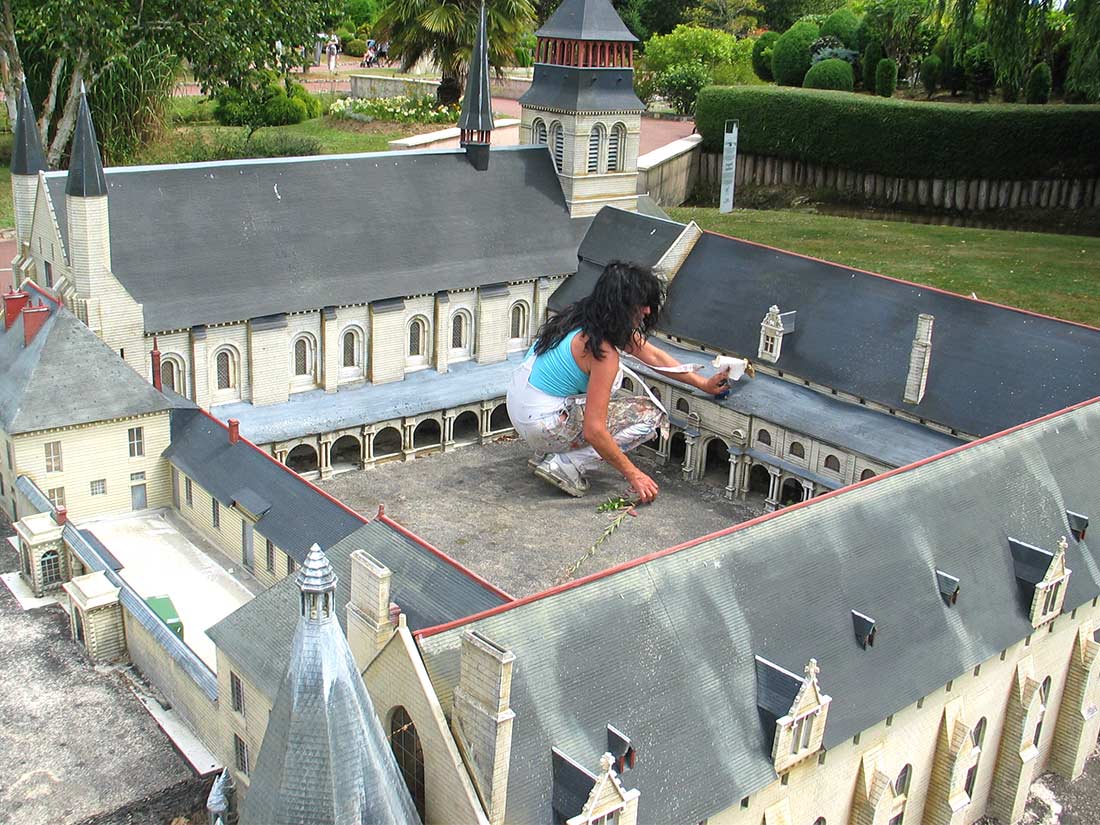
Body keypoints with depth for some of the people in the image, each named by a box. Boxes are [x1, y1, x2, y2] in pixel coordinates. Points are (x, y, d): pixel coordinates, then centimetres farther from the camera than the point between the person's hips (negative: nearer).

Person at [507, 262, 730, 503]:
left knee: (612, 372, 26)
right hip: (542, 426, -9)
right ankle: (566, 465, -6)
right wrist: (634, 475, -15)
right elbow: (593, 431, -25)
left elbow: (653, 356, 13)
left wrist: (704, 383, 15)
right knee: (650, 414, -5)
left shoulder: (587, 316, 3)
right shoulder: (604, 352, -24)